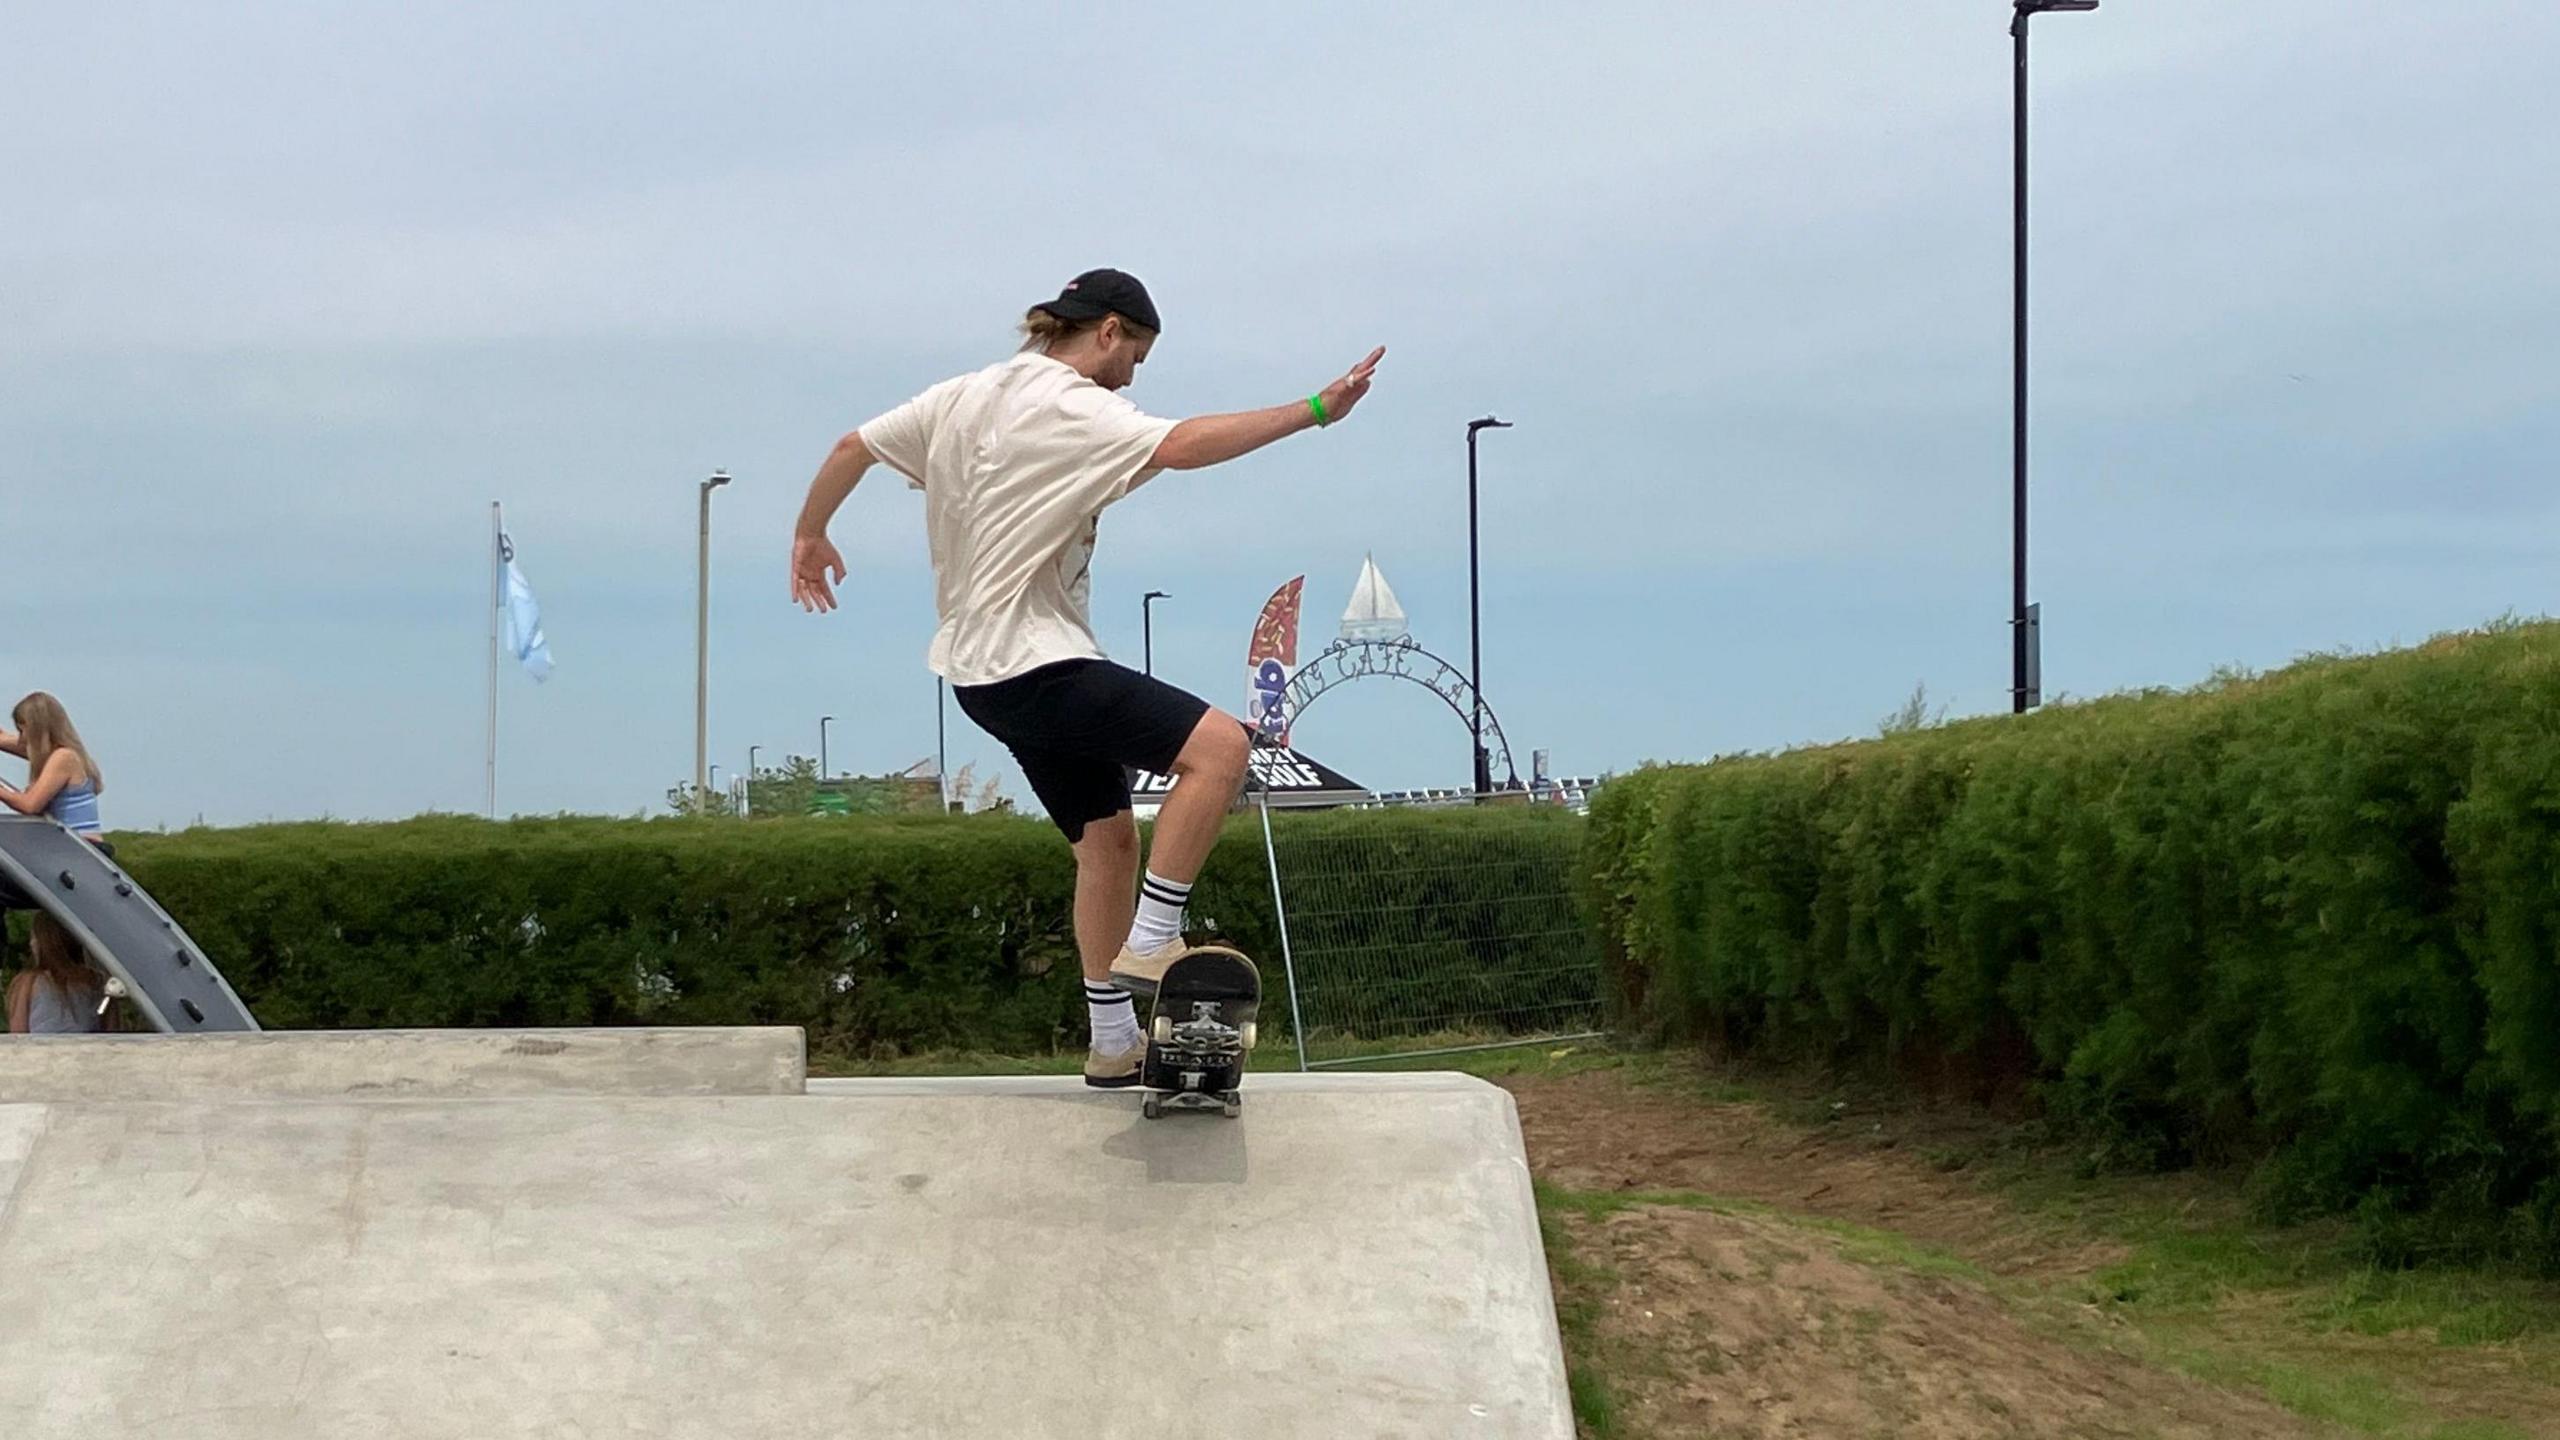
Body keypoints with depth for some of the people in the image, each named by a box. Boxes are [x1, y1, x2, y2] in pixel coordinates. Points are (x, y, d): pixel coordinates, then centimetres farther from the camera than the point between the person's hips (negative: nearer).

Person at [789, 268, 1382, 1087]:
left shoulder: (966, 397, 13)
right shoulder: (1075, 410, -13)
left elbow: (855, 445, 18)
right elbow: (1183, 446, -30)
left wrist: (811, 535, 33)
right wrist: (1313, 412, -32)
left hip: (984, 671, 10)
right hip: (1033, 666, -10)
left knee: (1107, 835, 16)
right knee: (1218, 746, -20)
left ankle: (1113, 1042, 19)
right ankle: (1150, 943, -18)